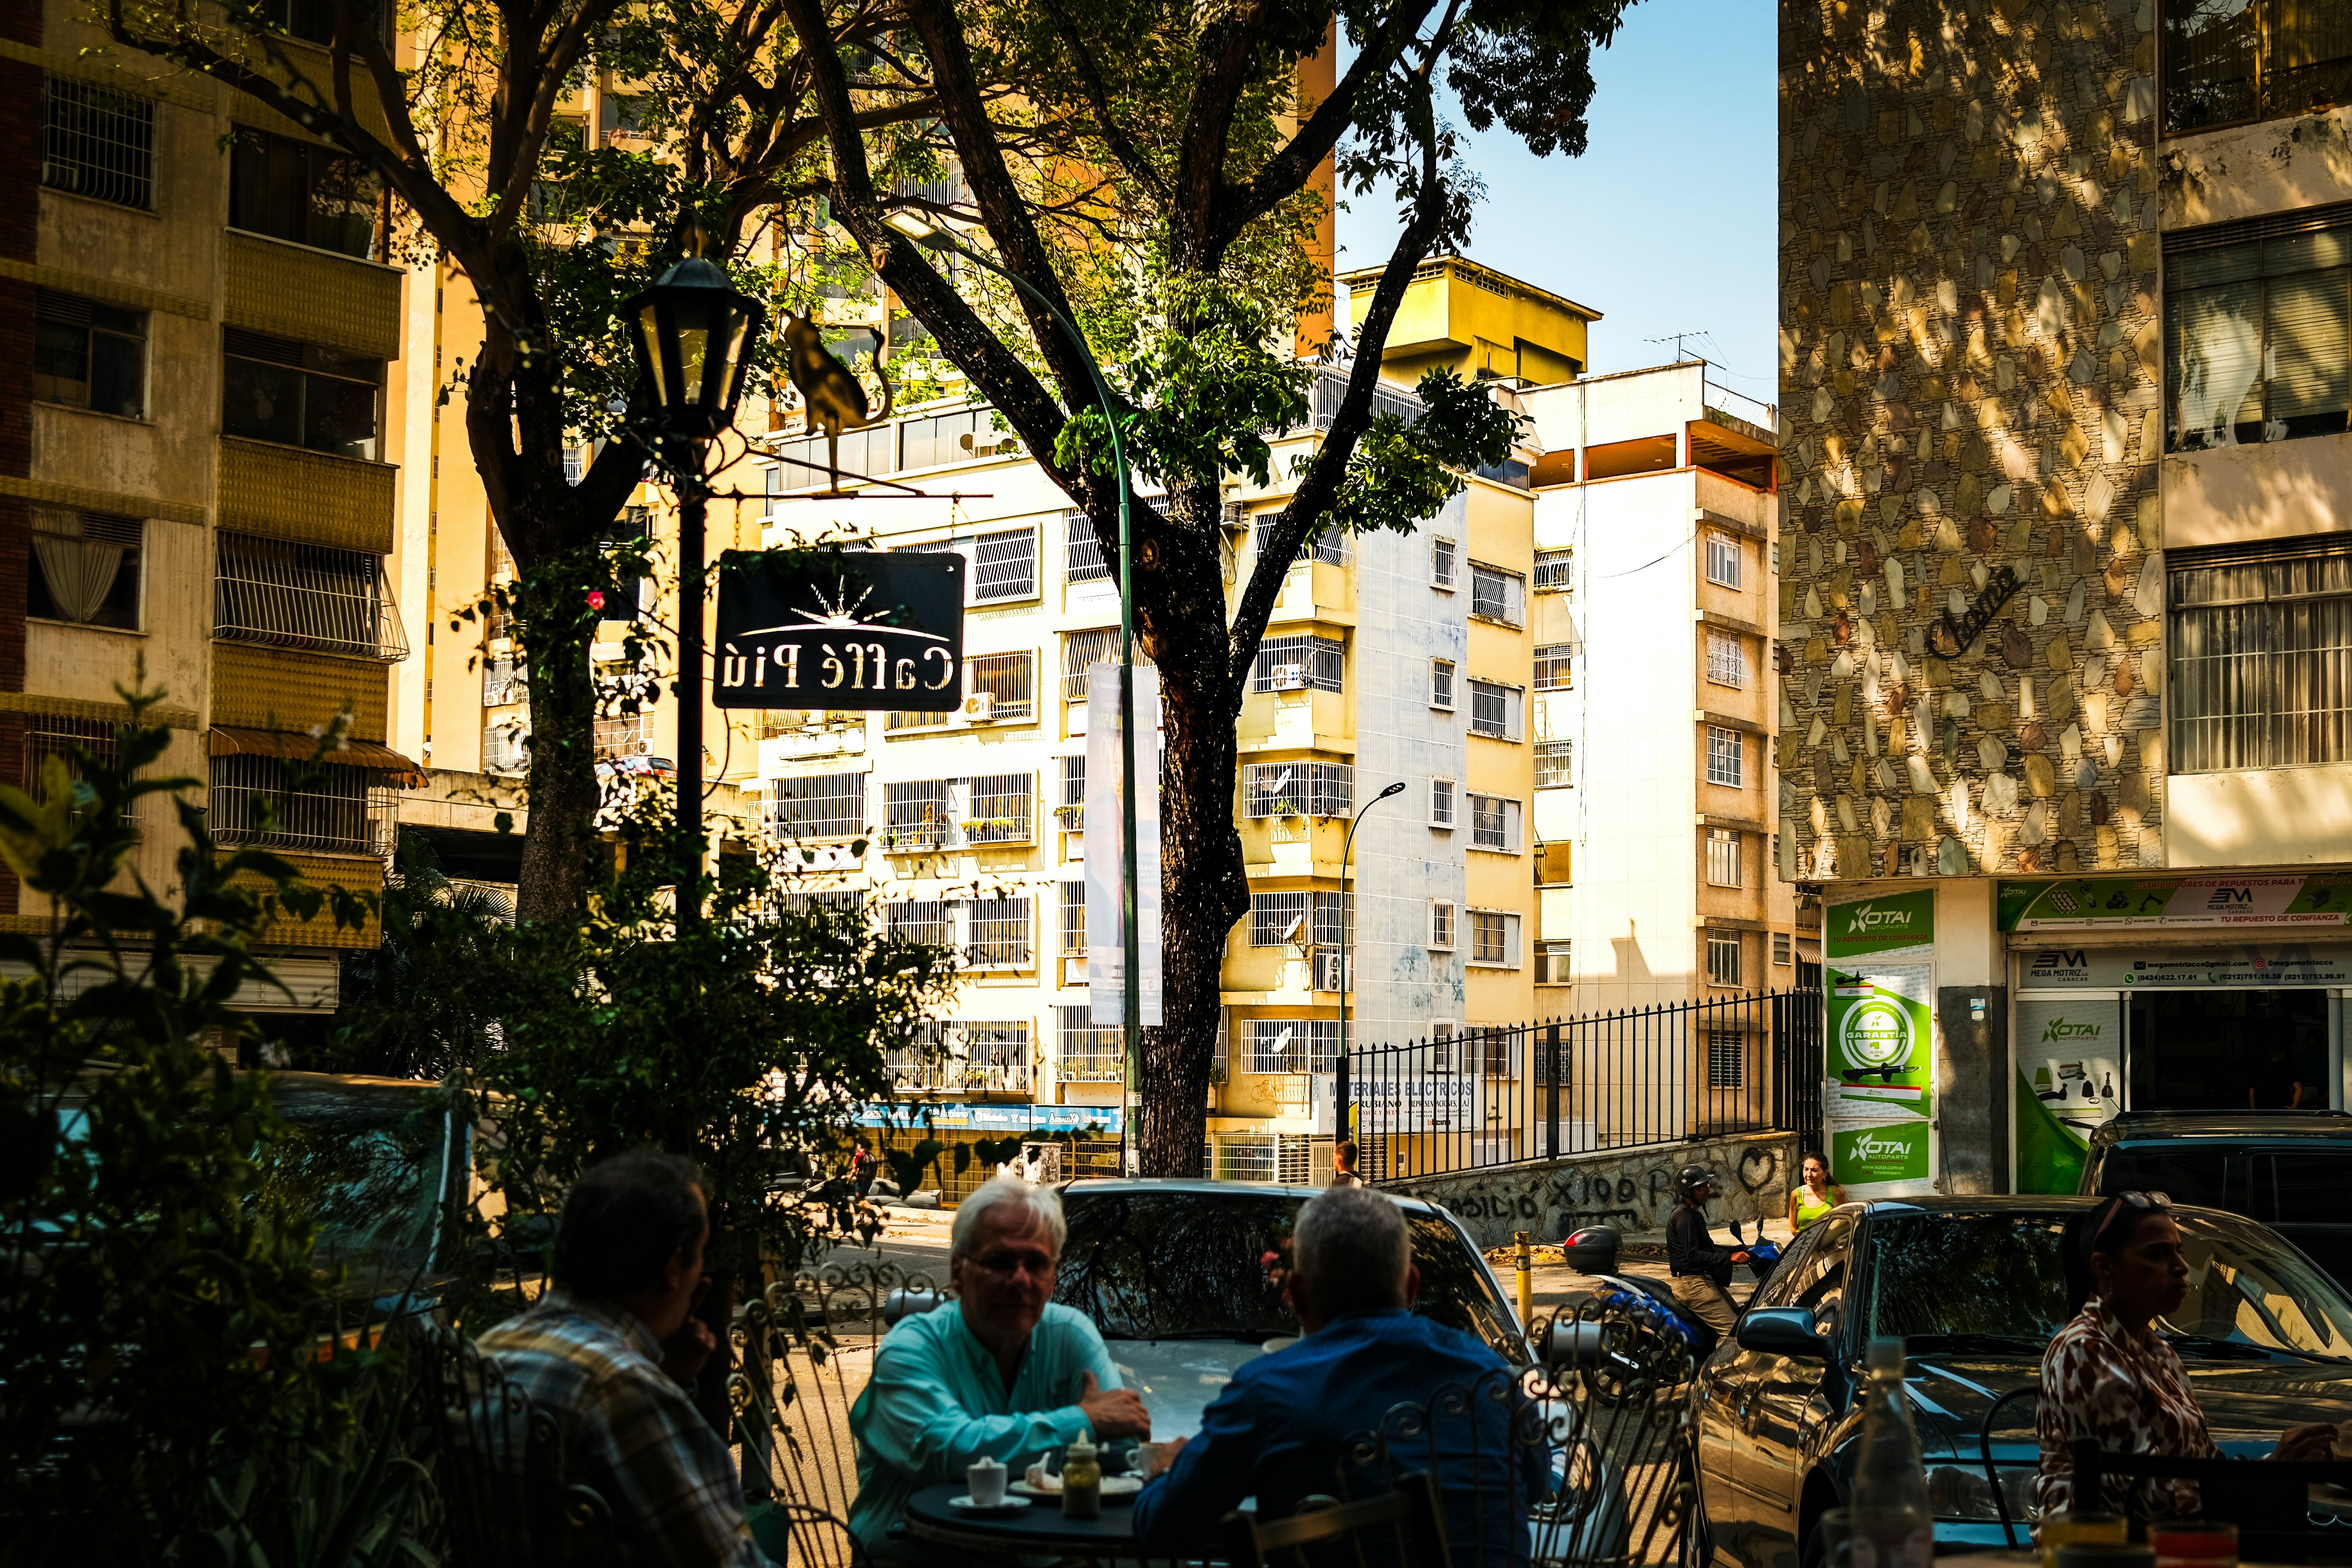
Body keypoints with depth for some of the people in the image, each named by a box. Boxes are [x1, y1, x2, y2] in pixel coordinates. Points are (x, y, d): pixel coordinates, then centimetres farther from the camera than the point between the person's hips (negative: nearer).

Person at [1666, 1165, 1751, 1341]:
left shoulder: (1694, 1214, 18)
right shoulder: (1684, 1217, -16)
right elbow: (1693, 1256, -25)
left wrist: (1738, 1250, 18)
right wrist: (1729, 1258, -31)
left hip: (1704, 1278, 11)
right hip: (1692, 1283, -11)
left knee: (1740, 1316, 9)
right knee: (1733, 1329, -19)